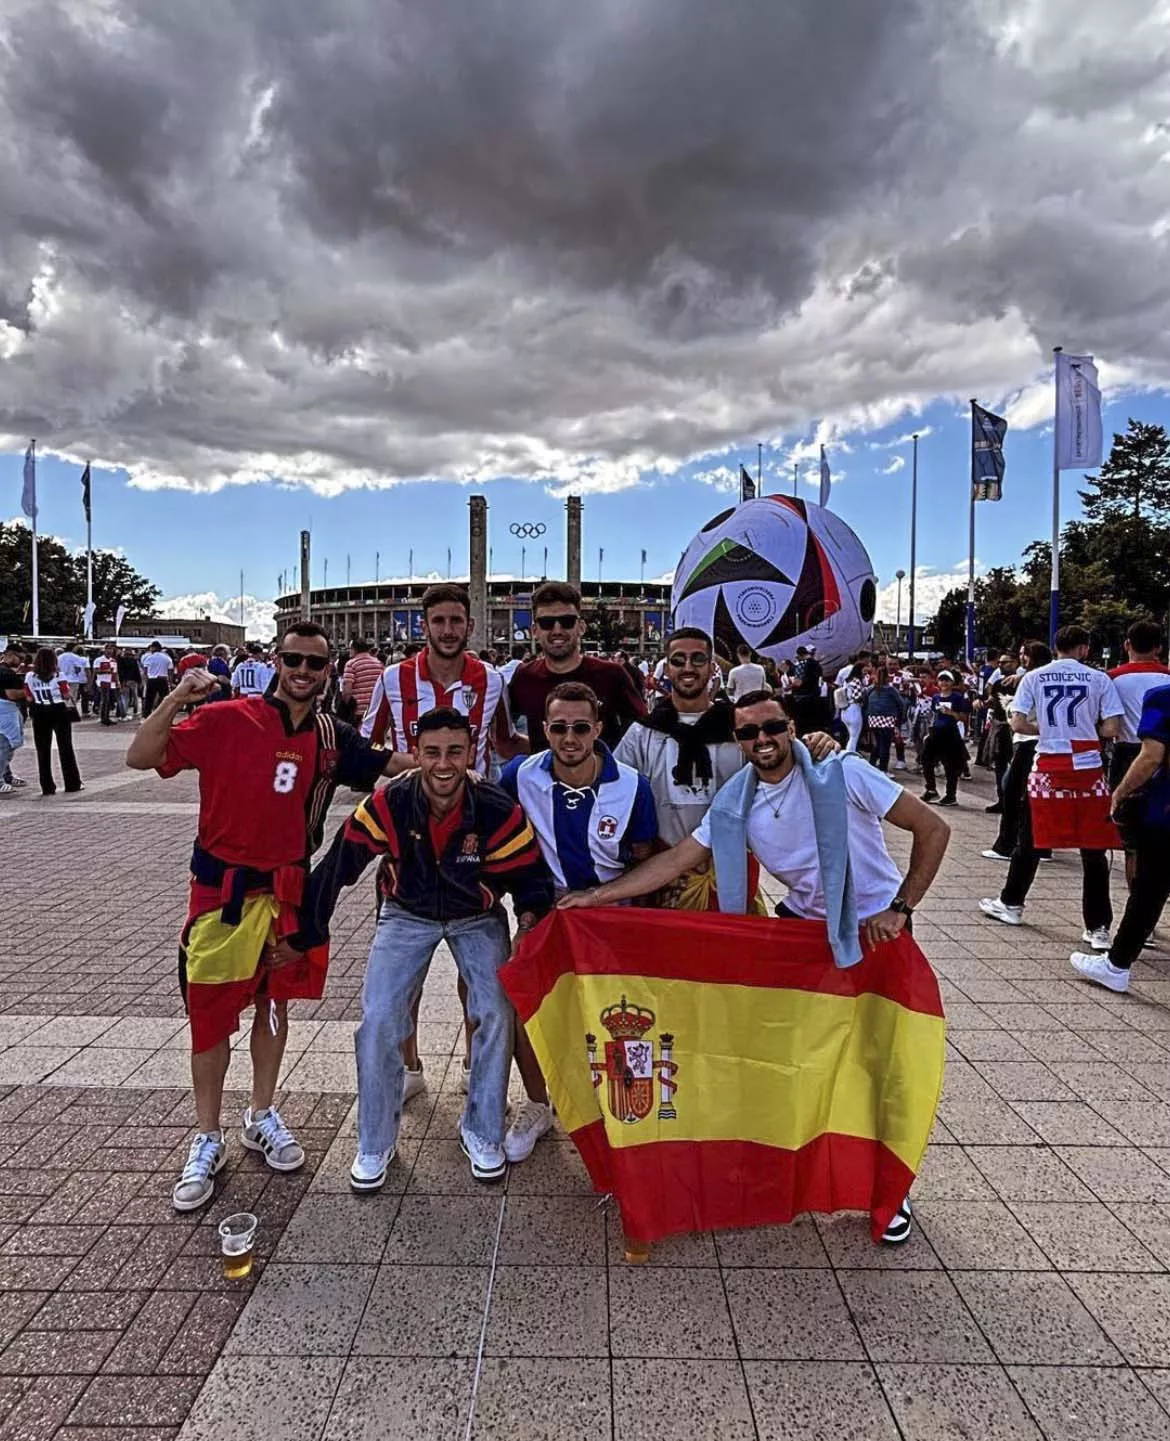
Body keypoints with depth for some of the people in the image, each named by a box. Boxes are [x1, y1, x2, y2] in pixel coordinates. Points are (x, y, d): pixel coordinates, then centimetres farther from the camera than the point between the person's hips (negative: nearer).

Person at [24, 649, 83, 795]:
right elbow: (67, 696, -7)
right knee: (66, 748, 9)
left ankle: (47, 787, 7)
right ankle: (72, 783, 13)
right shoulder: (59, 676, -10)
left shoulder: (29, 677, -4)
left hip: (40, 715, 1)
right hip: (60, 713, -1)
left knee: (43, 751, 7)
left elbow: (29, 699, -2)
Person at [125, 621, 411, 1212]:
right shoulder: (224, 721, -10)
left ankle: (262, 1118, 35)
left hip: (291, 890, 4)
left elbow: (389, 764, 12)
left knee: (275, 1005, 16)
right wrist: (176, 700, -26)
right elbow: (140, 758, -12)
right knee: (212, 1013, 5)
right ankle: (208, 1140, 23)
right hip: (224, 890, -3)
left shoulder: (332, 738, 1)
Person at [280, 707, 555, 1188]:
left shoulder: (499, 812, -27)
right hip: (406, 914, 1)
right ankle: (375, 1143, 14)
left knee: (496, 1013, -15)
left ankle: (482, 1132, 11)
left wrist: (531, 922, -32)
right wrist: (303, 936, -8)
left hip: (478, 918, 0)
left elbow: (530, 876, -13)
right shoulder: (387, 806, -27)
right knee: (378, 1020, -10)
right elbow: (335, 869, -16)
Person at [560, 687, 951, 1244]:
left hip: (873, 924, -3)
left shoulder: (841, 772, -23)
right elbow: (678, 859, -8)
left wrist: (901, 908, -21)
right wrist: (597, 895, -14)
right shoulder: (736, 801, -10)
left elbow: (933, 828, -18)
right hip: (803, 918, 4)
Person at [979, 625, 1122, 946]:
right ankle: (1098, 928, 6)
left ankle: (1011, 904, 27)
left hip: (1049, 767, 1)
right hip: (1088, 768, -1)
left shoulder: (1034, 677, 1)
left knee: (1029, 840, 14)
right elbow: (1111, 729, -6)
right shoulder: (1099, 679, -1)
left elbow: (1018, 724, -3)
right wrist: (1085, 729, 14)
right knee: (1093, 848, 5)